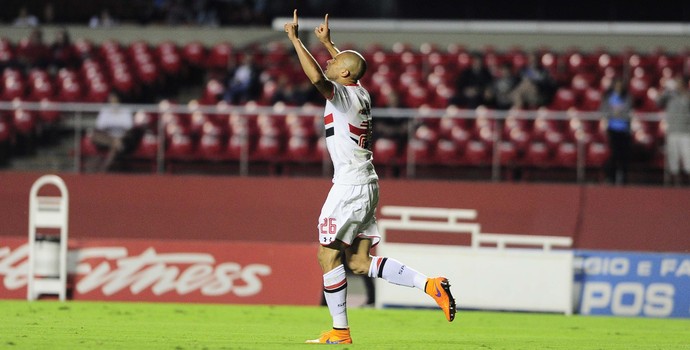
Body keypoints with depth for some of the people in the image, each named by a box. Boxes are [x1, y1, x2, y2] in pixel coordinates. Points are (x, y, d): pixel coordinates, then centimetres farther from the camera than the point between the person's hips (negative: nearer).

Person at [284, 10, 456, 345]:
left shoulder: (342, 93, -12)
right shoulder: (361, 94, 13)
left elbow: (317, 77, -32)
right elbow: (351, 67, 37)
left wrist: (295, 39, -24)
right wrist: (327, 42, 44)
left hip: (349, 187, -9)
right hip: (367, 184, 9)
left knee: (328, 255, 0)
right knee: (359, 262, 8)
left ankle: (340, 331, 3)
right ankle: (429, 284, -3)